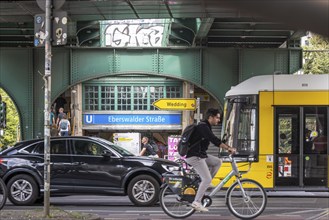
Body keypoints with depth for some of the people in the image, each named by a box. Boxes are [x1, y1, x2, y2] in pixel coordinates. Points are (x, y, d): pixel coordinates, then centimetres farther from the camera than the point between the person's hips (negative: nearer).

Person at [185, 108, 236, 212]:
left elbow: (215, 141, 19)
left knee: (218, 162, 11)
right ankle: (196, 202, -9)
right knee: (207, 179, -12)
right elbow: (215, 140, -24)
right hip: (194, 156, -10)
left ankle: (204, 184, 11)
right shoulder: (203, 127, -17)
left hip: (201, 155, 10)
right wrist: (228, 148, -22)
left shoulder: (206, 127, 16)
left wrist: (228, 147, 10)